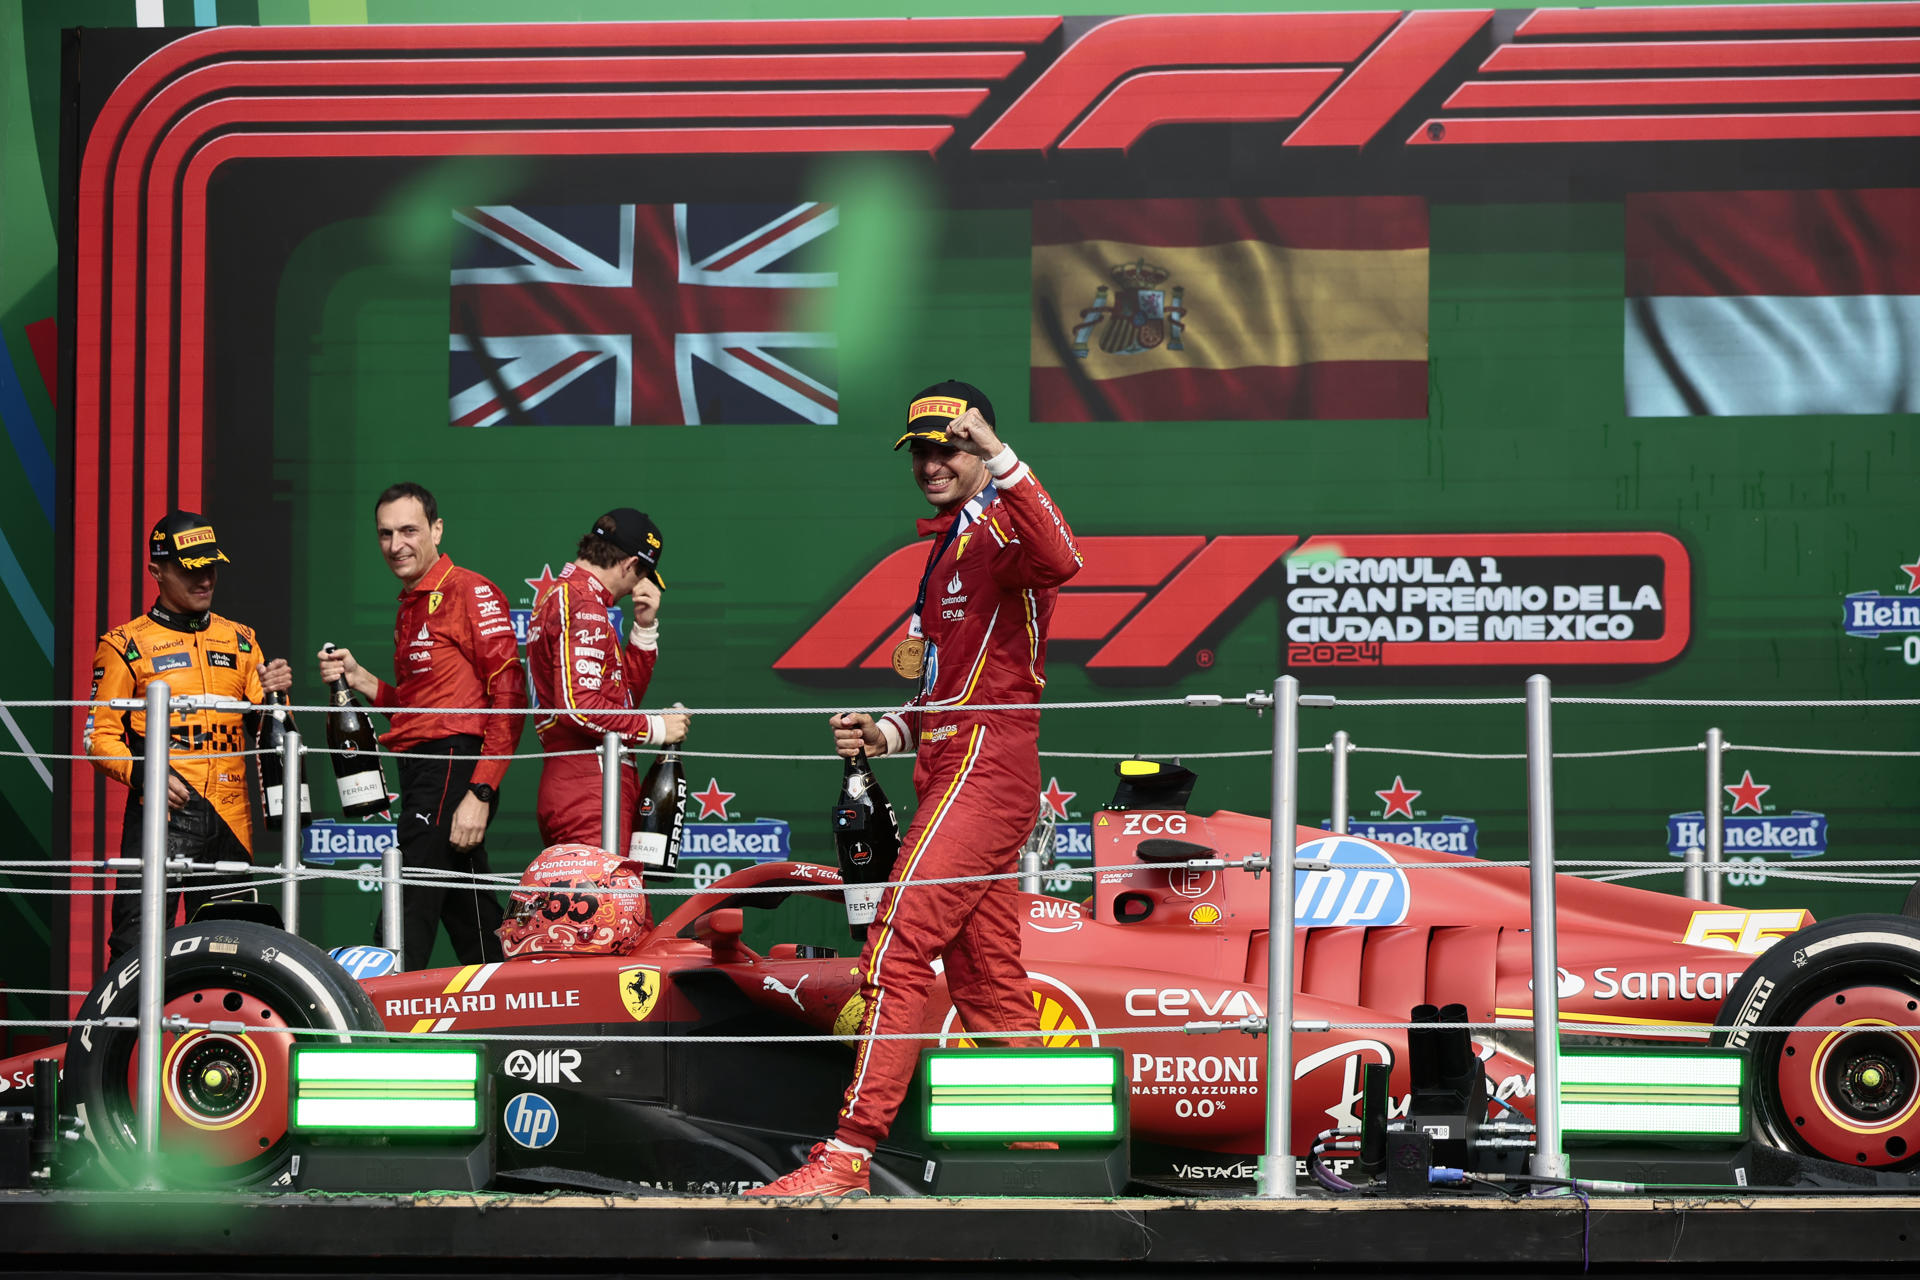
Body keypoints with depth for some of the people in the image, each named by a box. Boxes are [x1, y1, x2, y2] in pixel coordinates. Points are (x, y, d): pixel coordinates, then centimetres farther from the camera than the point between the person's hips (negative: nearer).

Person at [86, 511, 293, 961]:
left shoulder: (241, 640, 18)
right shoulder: (126, 645, 4)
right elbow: (100, 735, 0)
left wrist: (274, 696, -5)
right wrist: (140, 772, -18)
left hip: (230, 819, 5)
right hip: (164, 812, -5)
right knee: (137, 948, -13)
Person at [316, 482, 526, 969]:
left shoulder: (469, 592, -8)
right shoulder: (411, 607, 22)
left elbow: (509, 697, -14)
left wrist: (479, 794, -21)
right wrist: (358, 678, 9)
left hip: (454, 765, -10)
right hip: (420, 773, 10)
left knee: (406, 925, -15)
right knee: (471, 924, 12)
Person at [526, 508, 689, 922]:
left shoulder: (557, 596, 22)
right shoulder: (583, 604, -11)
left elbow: (624, 692, 24)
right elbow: (580, 706, -22)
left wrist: (645, 628, 14)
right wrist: (654, 728, -11)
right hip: (590, 791, -11)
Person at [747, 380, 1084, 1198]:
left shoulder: (999, 527, -7)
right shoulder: (948, 546, 24)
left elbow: (1059, 560, -34)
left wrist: (1002, 460, -41)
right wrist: (886, 734, 14)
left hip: (984, 770, -11)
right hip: (957, 770, 11)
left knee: (896, 952, -15)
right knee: (986, 983, 10)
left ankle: (849, 1154, -17)